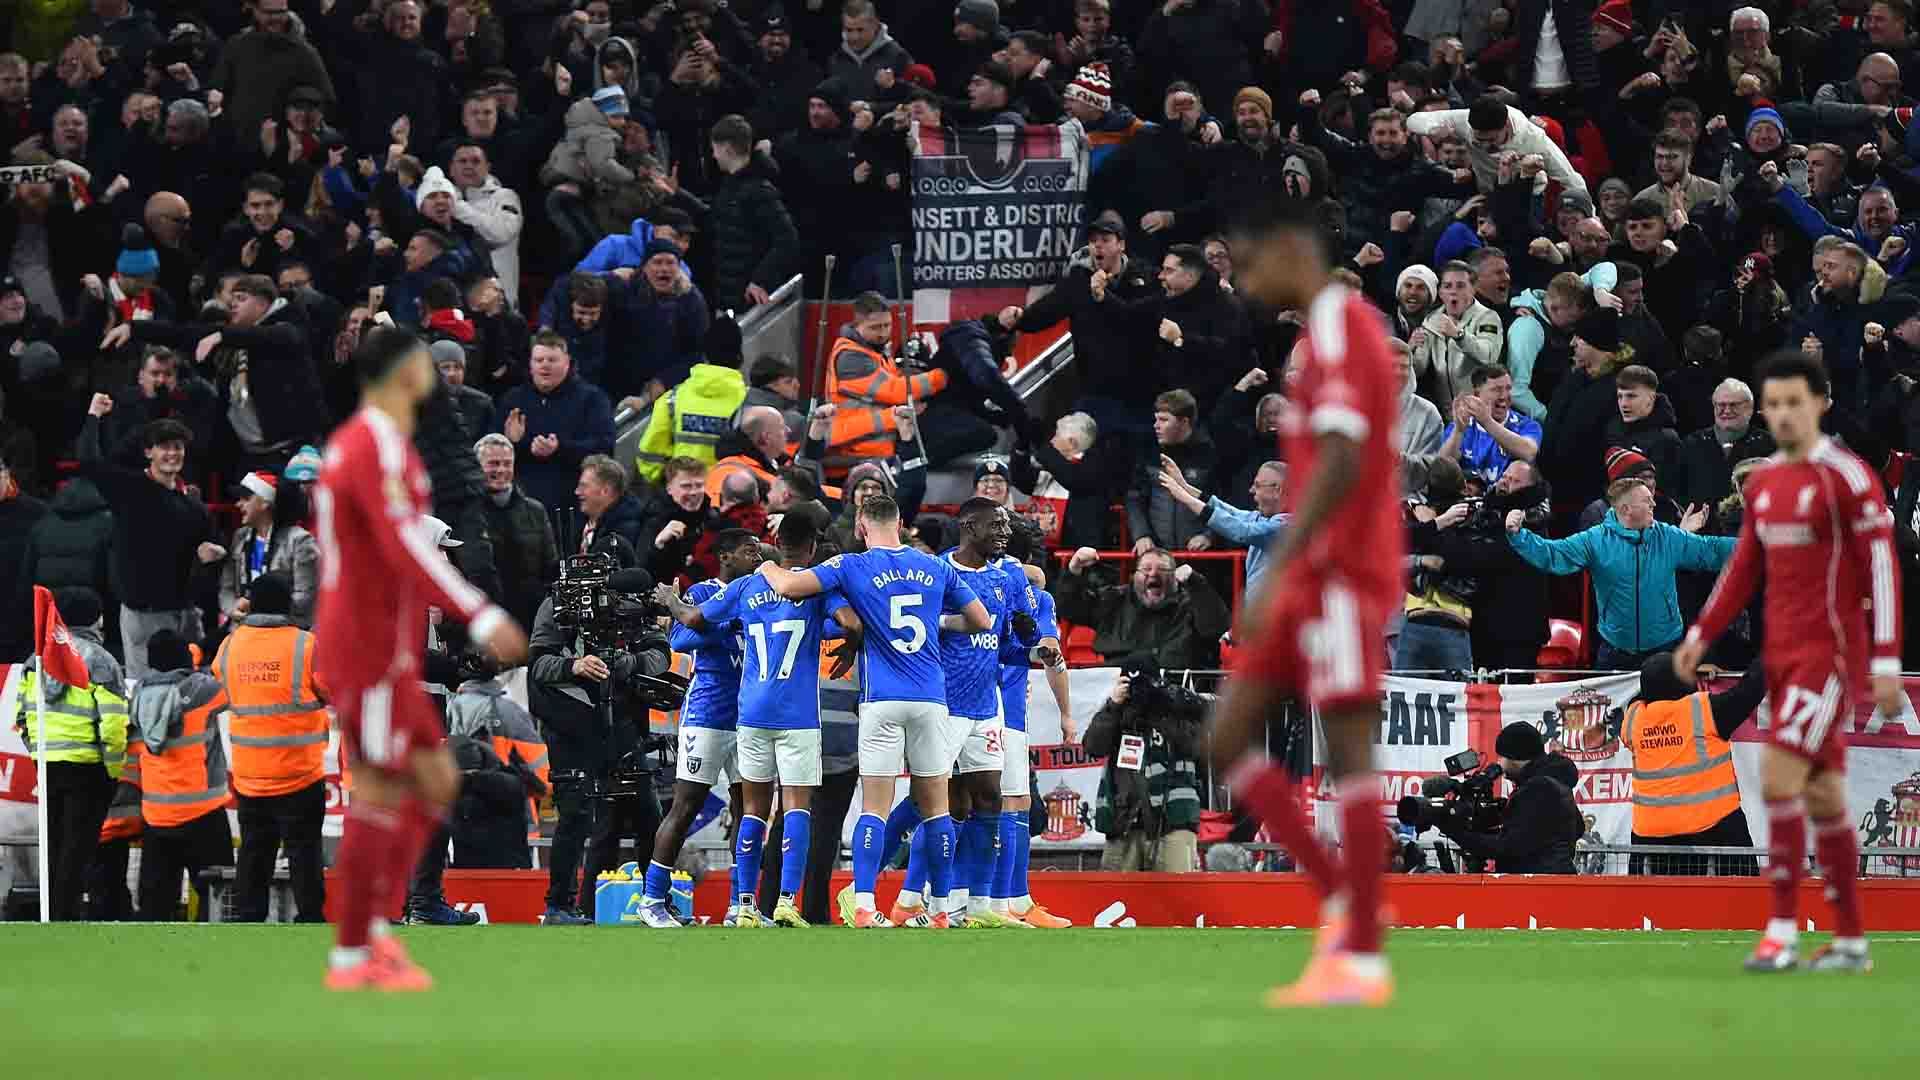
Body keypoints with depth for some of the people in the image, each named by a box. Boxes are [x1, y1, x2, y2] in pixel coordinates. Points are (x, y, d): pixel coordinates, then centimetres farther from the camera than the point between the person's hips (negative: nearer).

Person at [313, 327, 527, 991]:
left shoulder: (351, 444, 15)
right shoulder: (378, 447, -16)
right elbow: (405, 545, -29)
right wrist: (480, 617, -36)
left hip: (379, 655, 10)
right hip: (372, 655, -10)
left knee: (436, 783, 11)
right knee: (381, 797, -5)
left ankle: (377, 927, 8)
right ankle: (353, 959, -2)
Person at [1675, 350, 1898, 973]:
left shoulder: (1847, 478, -11)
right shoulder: (1762, 483, 12)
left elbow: (1881, 570, -13)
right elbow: (1744, 569, 20)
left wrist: (1887, 663, -16)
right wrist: (1700, 636, 11)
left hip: (1831, 655, -7)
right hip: (1783, 657, 7)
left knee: (1777, 779, -17)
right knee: (1823, 797, 9)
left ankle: (1782, 932, -13)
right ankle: (1850, 941, 15)